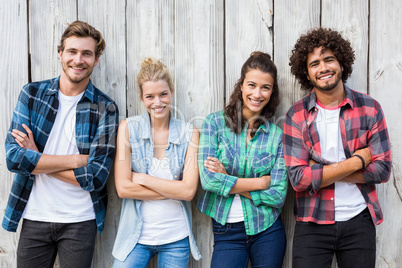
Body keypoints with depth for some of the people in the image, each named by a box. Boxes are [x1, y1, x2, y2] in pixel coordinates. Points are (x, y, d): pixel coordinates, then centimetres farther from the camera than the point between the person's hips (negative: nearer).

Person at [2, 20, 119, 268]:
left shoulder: (105, 108, -6)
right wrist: (75, 160, -15)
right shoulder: (32, 94, 0)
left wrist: (36, 161, -12)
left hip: (80, 221, -1)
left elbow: (96, 176, -13)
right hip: (34, 217, 1)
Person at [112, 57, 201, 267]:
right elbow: (123, 188, -10)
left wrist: (141, 178, -11)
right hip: (136, 235, -1)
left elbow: (189, 190, -11)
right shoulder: (128, 128, -4)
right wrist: (173, 190, -12)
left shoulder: (189, 133, -2)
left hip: (176, 239, 1)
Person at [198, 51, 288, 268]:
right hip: (227, 233, -1)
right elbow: (208, 179, -14)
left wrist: (227, 180, -12)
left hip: (267, 231, 1)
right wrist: (260, 182, -11)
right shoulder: (215, 122, -4)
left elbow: (278, 195, -7)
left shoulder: (277, 135, -1)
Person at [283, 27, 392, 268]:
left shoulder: (370, 108, -1)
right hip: (312, 223, -1)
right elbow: (298, 178, -13)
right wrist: (357, 161, -13)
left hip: (359, 220, 1)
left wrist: (321, 171, -13)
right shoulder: (296, 116, -4)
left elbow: (383, 169, -7)